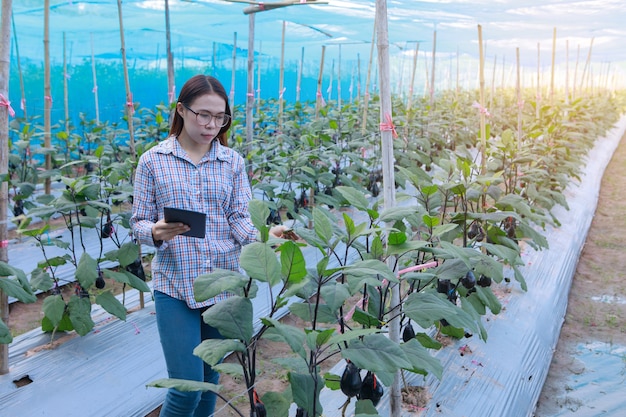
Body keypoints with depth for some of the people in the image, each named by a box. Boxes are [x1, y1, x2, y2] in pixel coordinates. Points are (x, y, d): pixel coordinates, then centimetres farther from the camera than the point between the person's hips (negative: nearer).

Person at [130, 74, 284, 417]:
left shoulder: (233, 162, 3)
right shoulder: (153, 160, -1)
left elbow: (239, 219, -3)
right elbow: (139, 222, 0)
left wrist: (265, 236, -24)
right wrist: (156, 232, -23)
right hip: (175, 286, -2)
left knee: (211, 378, 15)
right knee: (186, 386, -6)